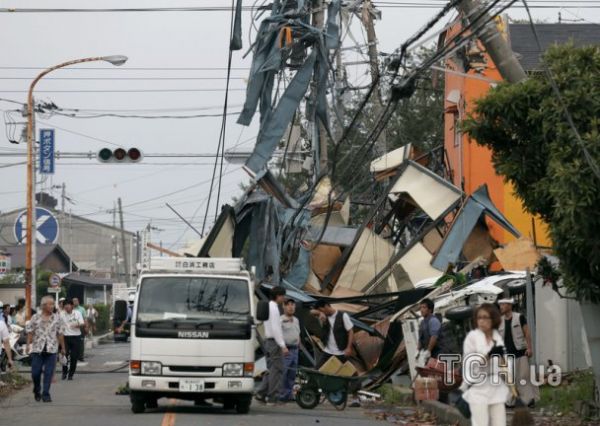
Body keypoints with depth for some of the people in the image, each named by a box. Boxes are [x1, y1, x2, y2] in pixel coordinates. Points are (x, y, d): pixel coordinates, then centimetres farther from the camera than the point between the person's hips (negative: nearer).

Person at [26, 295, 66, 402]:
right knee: (35, 372, 1)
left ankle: (46, 394, 3)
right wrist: (28, 344, -6)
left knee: (48, 373, -4)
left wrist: (62, 347, 8)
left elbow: (60, 334, 7)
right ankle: (37, 391, 25)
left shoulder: (57, 318, 5)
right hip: (37, 349, 0)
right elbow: (30, 332, 4)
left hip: (51, 349, 0)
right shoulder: (35, 318, 3)